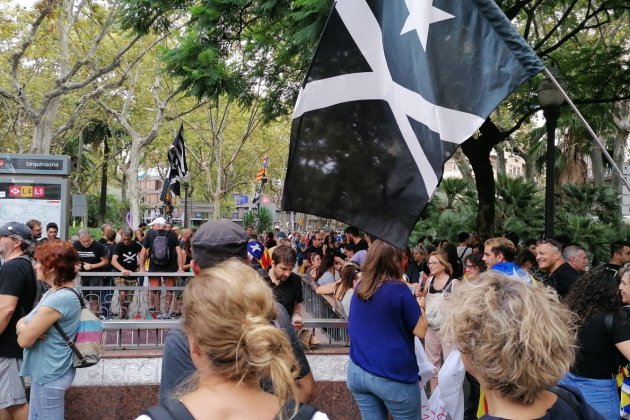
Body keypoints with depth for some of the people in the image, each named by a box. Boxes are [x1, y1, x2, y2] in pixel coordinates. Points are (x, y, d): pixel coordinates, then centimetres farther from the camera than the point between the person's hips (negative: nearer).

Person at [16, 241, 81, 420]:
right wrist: (24, 327, -13)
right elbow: (22, 322, 9)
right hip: (46, 371, 10)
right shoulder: (55, 293, 8)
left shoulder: (59, 299, -26)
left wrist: (24, 329, -2)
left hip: (49, 375, -10)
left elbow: (24, 340, -23)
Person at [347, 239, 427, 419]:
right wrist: (415, 302, 5)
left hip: (357, 370, 6)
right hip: (393, 376, -6)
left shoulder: (359, 288, 5)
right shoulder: (398, 289, -13)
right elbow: (420, 330, -9)